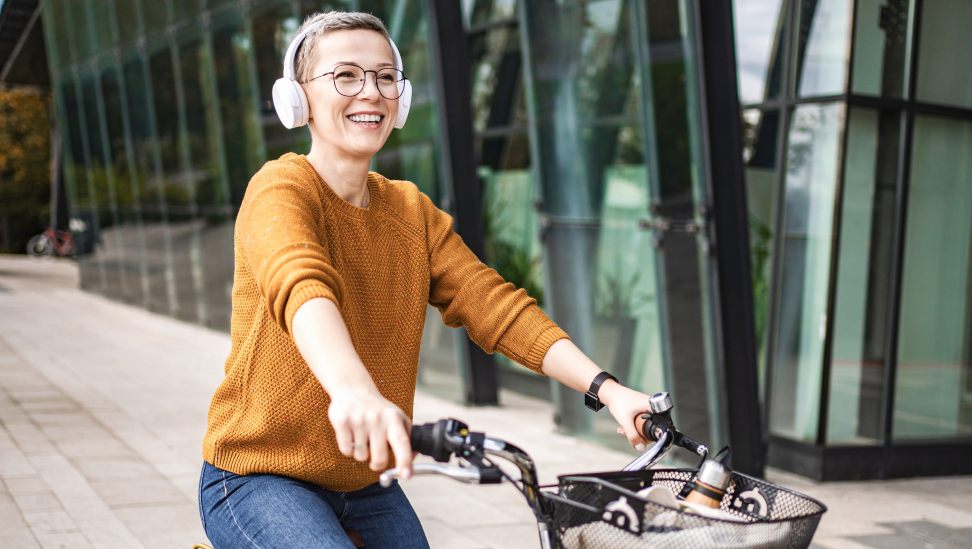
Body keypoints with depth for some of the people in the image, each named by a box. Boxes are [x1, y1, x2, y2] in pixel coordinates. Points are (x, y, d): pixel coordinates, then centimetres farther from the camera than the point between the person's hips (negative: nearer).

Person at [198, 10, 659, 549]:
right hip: (259, 481, -6)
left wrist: (608, 389, -18)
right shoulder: (282, 189, -15)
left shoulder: (412, 213, 6)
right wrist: (354, 390, -57)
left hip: (363, 485, 7)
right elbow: (302, 288, -36)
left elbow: (496, 307, -4)